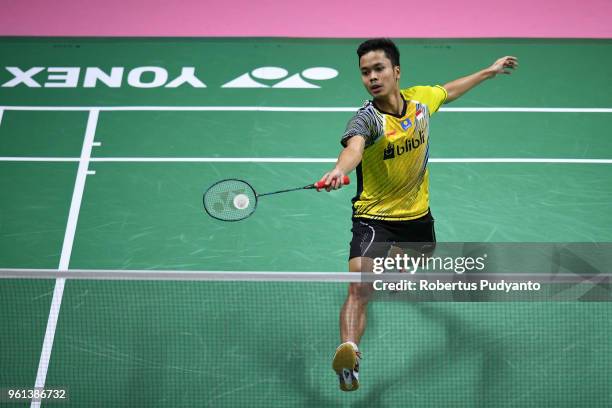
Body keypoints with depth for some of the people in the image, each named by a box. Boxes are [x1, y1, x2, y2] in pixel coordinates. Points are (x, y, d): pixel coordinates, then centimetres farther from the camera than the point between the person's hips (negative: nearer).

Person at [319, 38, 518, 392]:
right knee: (360, 288, -26)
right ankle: (349, 354, -33)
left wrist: (490, 71, 23)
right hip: (373, 216, -6)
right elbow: (354, 147, -50)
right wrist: (339, 170, -73)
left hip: (417, 212, 6)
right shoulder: (366, 119, -27)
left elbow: (449, 91, 14)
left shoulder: (421, 99, -10)